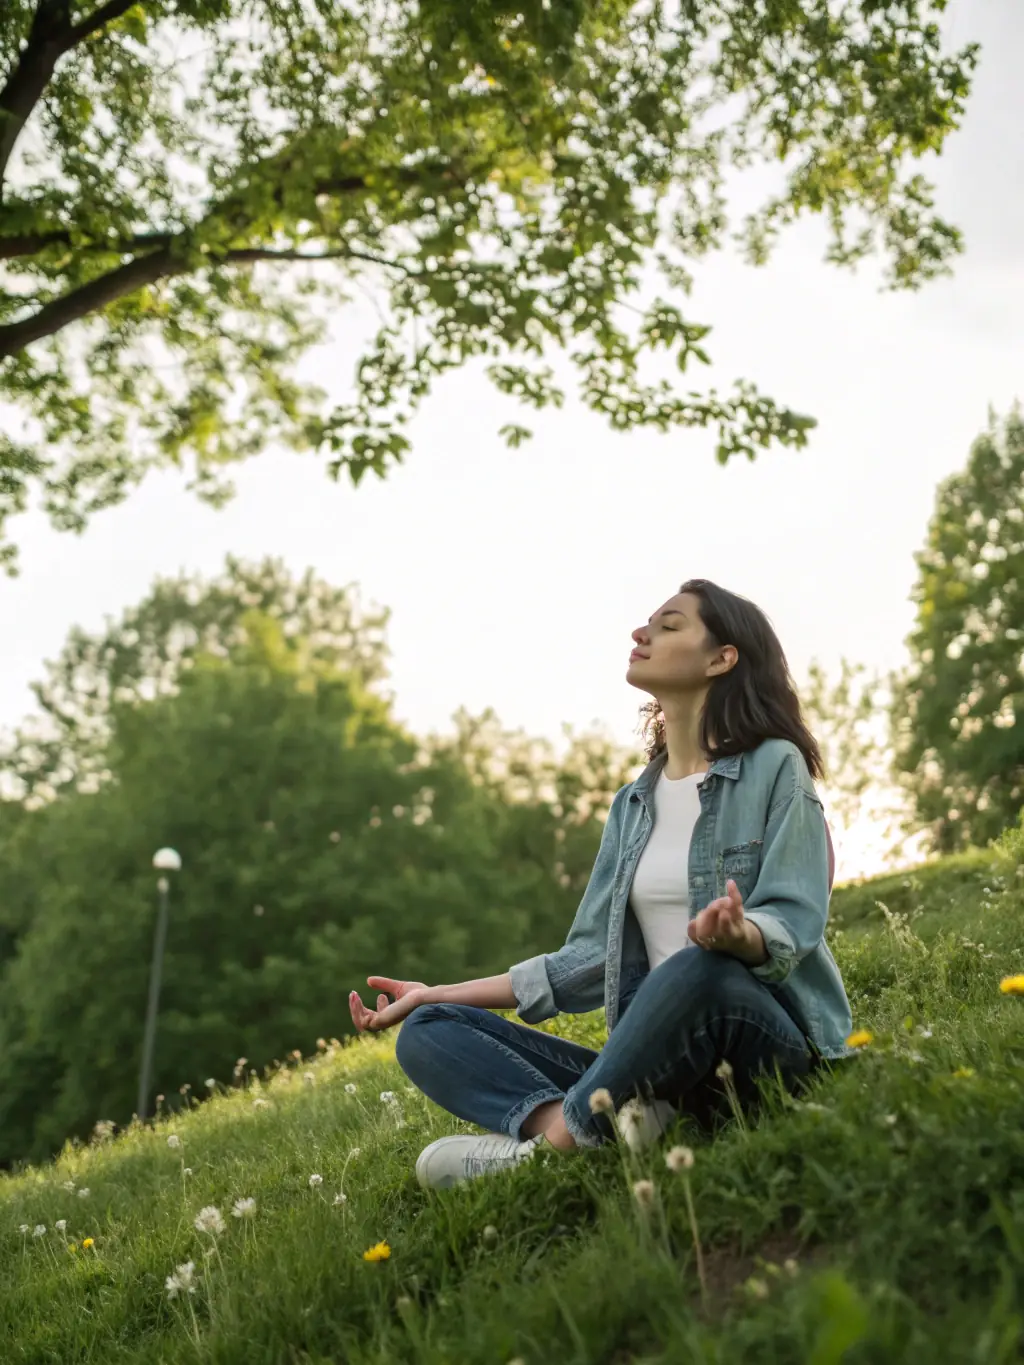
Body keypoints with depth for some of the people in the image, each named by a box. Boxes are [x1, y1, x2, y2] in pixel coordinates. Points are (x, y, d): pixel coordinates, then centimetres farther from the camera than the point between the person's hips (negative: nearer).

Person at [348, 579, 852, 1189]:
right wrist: (436, 994, 13)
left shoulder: (775, 767, 0)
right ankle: (558, 1122, -34)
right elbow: (592, 958, 15)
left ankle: (560, 1137, -24)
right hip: (659, 1066, 6)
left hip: (773, 1038, -6)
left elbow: (795, 922, -12)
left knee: (698, 970, -40)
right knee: (428, 1034, -6)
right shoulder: (633, 804, 18)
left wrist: (739, 936, -37)